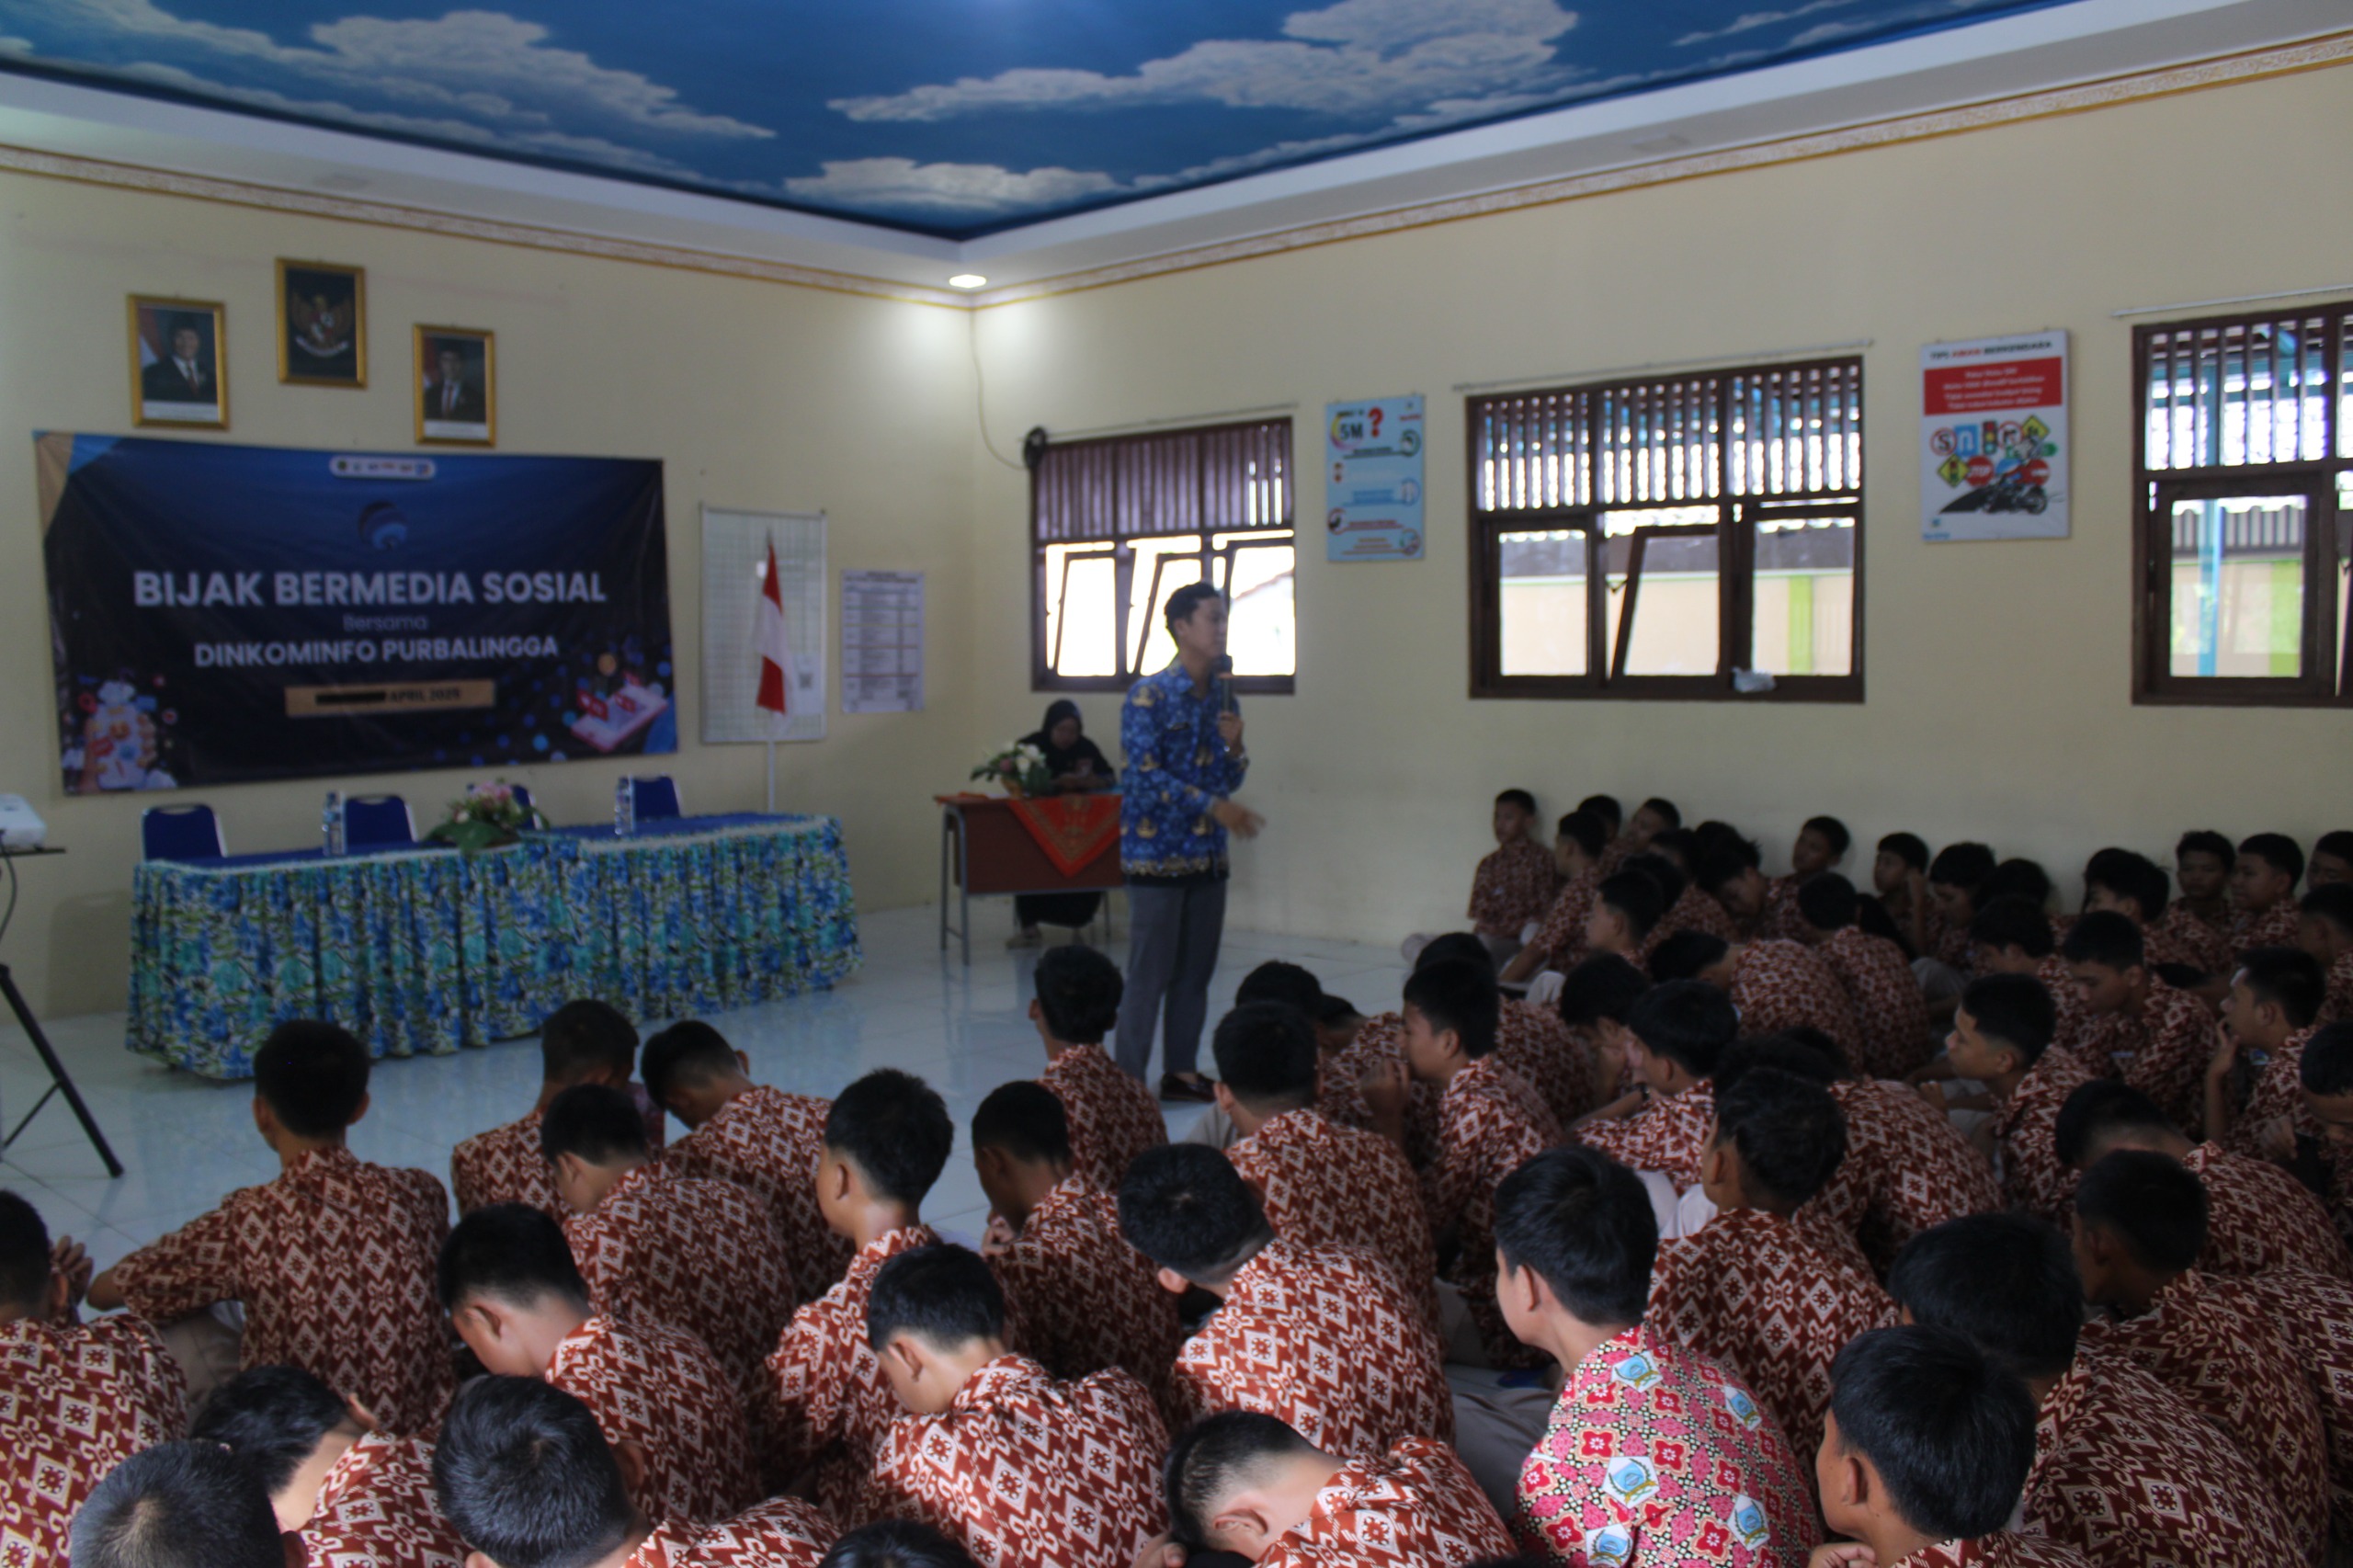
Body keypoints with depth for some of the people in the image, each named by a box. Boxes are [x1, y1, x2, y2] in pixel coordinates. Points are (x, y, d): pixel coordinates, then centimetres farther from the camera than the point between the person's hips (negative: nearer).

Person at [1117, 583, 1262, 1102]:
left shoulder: (1223, 696, 9)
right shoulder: (1149, 695, -11)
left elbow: (1227, 781, 13)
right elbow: (1146, 776, -17)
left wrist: (1234, 747, -8)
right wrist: (1215, 806, -23)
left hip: (1207, 853, 7)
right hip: (1157, 851, -6)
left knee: (1196, 971, 10)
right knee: (1149, 974, -4)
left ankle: (1181, 1071, 21)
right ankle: (1130, 1080, 4)